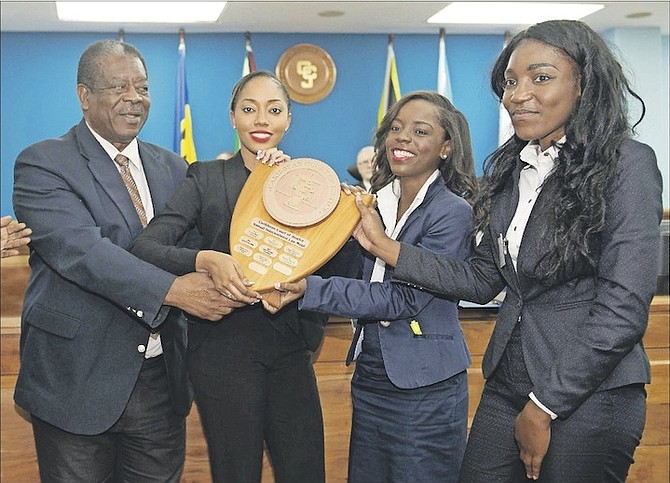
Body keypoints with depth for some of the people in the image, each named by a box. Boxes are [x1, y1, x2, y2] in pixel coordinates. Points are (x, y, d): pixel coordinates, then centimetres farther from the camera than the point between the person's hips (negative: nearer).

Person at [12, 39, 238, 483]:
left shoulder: (171, 167, 11)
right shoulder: (42, 164, -8)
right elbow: (80, 249, -21)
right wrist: (172, 289, -29)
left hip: (163, 379, 5)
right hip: (79, 381, -4)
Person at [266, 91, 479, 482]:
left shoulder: (452, 213, -13)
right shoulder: (376, 201, 7)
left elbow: (402, 299, -20)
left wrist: (309, 289, -24)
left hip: (426, 391, -6)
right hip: (369, 380, 6)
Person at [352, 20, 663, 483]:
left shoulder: (626, 164, -11)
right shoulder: (510, 168, 9)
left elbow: (623, 309, -16)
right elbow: (482, 279, 9)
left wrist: (544, 408, -13)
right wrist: (387, 248, -1)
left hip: (589, 396, -6)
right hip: (507, 383, 6)